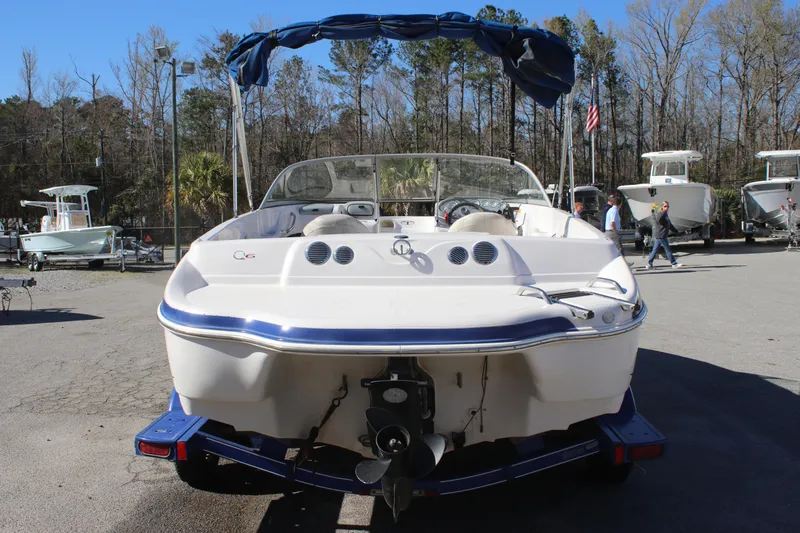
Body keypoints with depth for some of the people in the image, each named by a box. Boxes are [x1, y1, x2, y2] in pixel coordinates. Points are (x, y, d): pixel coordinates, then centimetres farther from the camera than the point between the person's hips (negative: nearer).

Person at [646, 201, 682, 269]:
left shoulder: (666, 215, 18)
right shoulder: (659, 213, -10)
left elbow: (670, 224, 26)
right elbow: (658, 219, -32)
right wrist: (664, 211, -35)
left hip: (662, 235, 10)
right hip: (660, 235, -10)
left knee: (655, 250, 10)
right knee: (668, 249, -4)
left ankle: (649, 264, 13)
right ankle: (674, 264, 2)